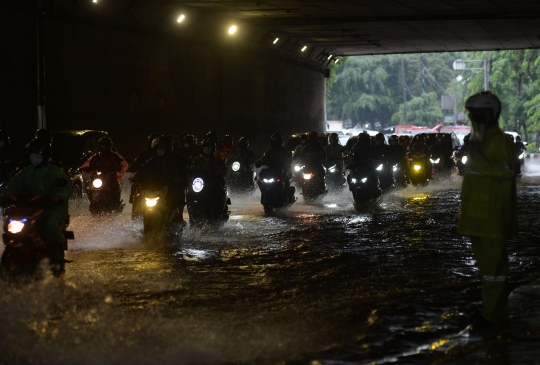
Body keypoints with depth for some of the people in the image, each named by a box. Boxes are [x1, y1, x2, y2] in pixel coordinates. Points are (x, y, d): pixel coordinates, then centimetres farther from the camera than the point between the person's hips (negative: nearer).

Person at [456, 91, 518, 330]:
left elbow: (506, 172, -24)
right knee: (484, 259, 14)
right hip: (479, 213, 10)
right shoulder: (479, 139, 16)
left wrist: (478, 159, -26)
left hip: (493, 215, -10)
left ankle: (494, 315, -4)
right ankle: (491, 309, 23)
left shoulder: (499, 140, -13)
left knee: (492, 261, -7)